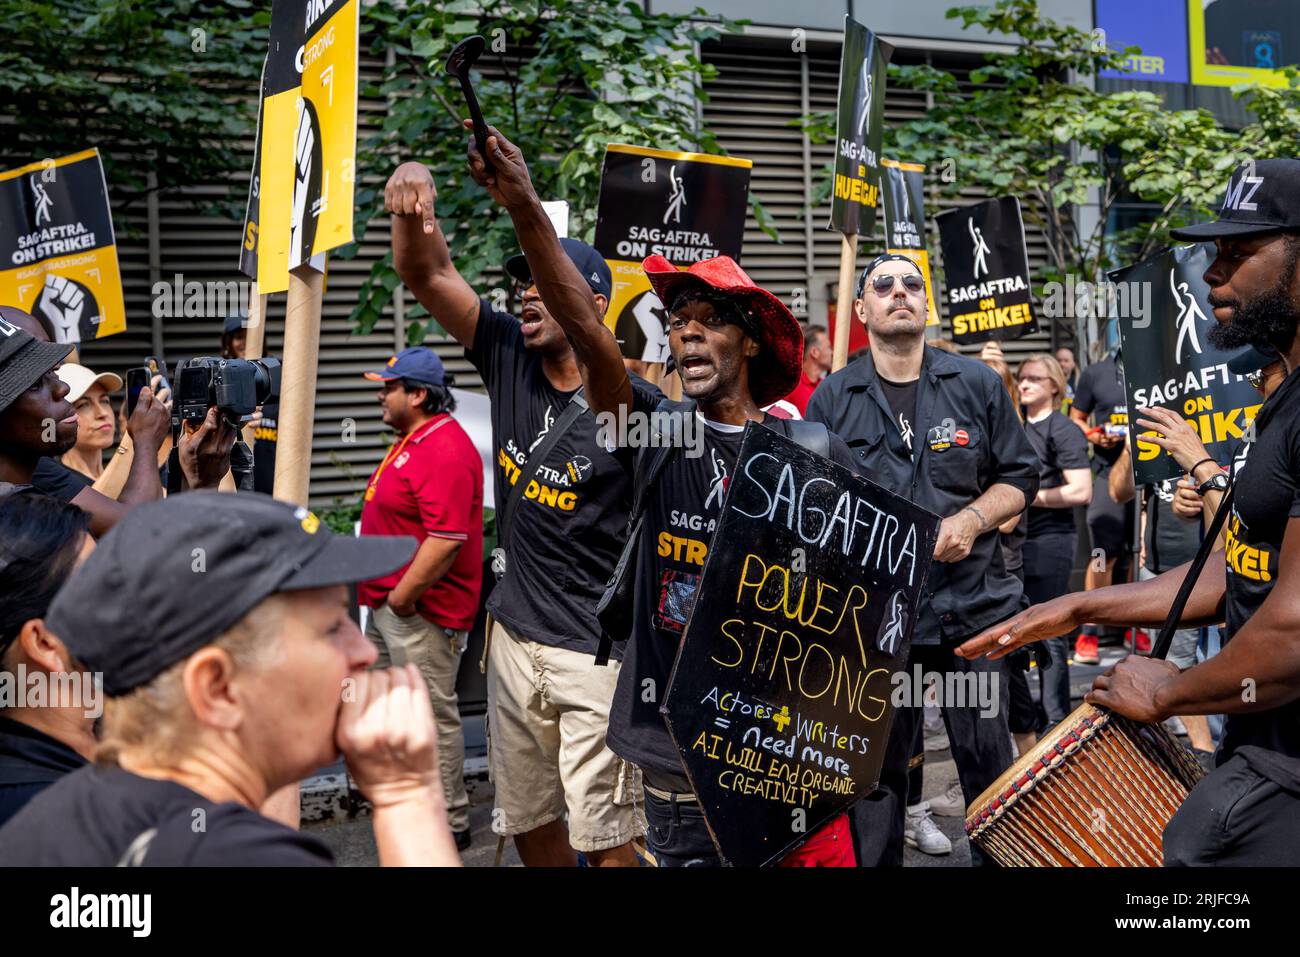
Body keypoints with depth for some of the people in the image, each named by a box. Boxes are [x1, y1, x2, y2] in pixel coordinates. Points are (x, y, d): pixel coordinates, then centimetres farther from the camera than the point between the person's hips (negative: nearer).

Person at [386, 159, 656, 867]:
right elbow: (426, 276, -2)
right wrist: (413, 207, -23)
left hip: (600, 652, -6)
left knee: (604, 835, 0)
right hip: (513, 637, 6)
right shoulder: (508, 358, 2)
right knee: (527, 820, 18)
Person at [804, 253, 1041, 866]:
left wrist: (972, 519, -9)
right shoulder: (832, 398, 4)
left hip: (972, 605, 1)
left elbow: (1019, 477, 8)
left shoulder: (977, 384, 6)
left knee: (988, 760, 8)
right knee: (874, 767, 9)